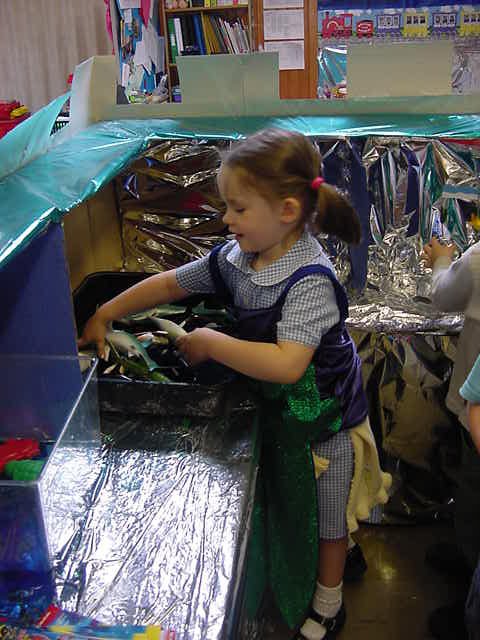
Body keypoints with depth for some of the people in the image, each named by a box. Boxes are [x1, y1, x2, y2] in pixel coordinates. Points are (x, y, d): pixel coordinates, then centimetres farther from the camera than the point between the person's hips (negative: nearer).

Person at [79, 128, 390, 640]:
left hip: (322, 417, -7)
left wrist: (211, 343, -34)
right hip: (278, 408, 7)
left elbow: (286, 364, -44)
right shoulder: (235, 258, -10)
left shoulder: (309, 281, -33)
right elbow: (170, 283, 2)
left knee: (326, 516, 17)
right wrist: (104, 316, 2)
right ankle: (291, 586, 52)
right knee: (286, 507, 26)